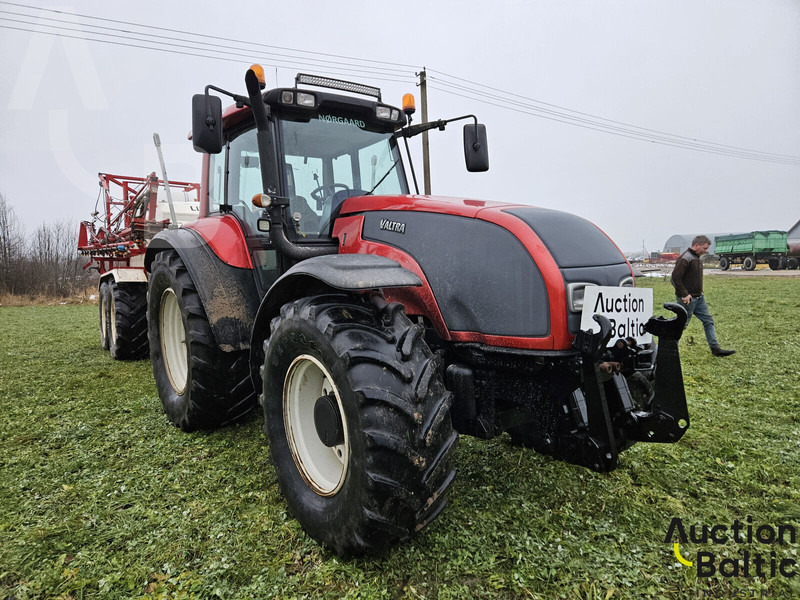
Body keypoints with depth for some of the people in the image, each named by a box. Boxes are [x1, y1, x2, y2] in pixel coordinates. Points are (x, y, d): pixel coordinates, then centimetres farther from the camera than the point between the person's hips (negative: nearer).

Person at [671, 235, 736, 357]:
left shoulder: (697, 258, 13)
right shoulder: (685, 259, -18)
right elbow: (675, 277, -26)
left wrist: (699, 292, 14)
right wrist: (684, 294, -24)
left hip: (699, 297, 10)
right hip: (688, 299, -10)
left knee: (708, 321, 9)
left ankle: (715, 348, 14)